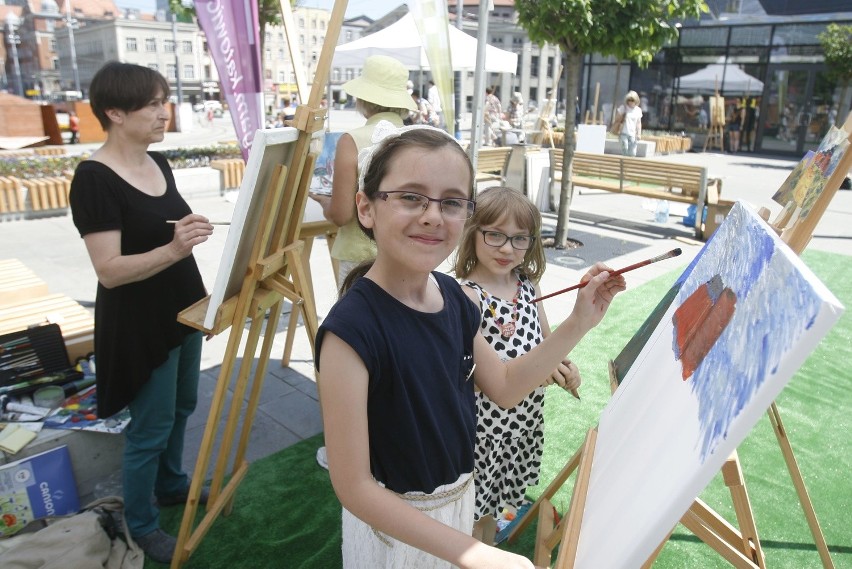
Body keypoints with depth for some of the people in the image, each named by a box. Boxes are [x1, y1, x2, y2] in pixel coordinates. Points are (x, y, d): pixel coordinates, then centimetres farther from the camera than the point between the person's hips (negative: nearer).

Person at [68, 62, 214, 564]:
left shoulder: (158, 162, 4)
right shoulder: (95, 178, -20)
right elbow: (110, 270, -24)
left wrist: (204, 293, 16)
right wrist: (172, 249, -38)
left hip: (181, 310, 8)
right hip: (139, 323, -8)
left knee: (182, 407, 22)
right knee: (150, 428, 6)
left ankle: (172, 485, 45)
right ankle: (142, 525, 28)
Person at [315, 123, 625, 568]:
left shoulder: (452, 296, -8)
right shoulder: (351, 330, -29)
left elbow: (504, 387, 5)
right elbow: (353, 486, -24)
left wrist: (579, 323, -5)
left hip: (461, 499, 6)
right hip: (394, 523, -5)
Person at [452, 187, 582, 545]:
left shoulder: (527, 286, 1)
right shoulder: (466, 295, -22)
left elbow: (546, 338, 14)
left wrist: (564, 368, -5)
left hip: (525, 420, 7)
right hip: (483, 423, -6)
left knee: (495, 501, 26)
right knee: (475, 509, 11)